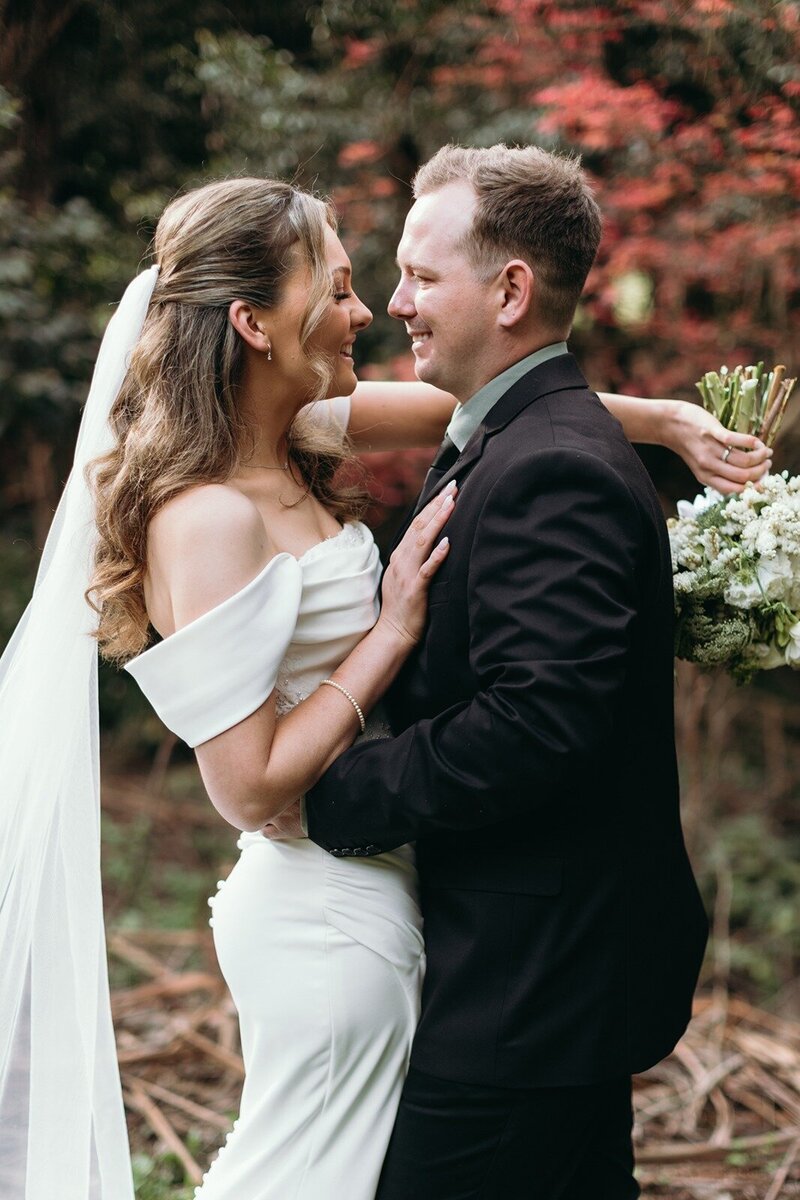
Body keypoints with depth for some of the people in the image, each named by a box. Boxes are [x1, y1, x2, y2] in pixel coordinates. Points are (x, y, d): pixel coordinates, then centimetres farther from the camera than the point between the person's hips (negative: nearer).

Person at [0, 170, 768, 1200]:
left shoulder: (292, 438, 1)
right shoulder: (208, 518, -24)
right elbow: (250, 789, -24)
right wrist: (394, 630, -21)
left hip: (352, 893, 9)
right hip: (331, 918, -9)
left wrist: (661, 418, 2)